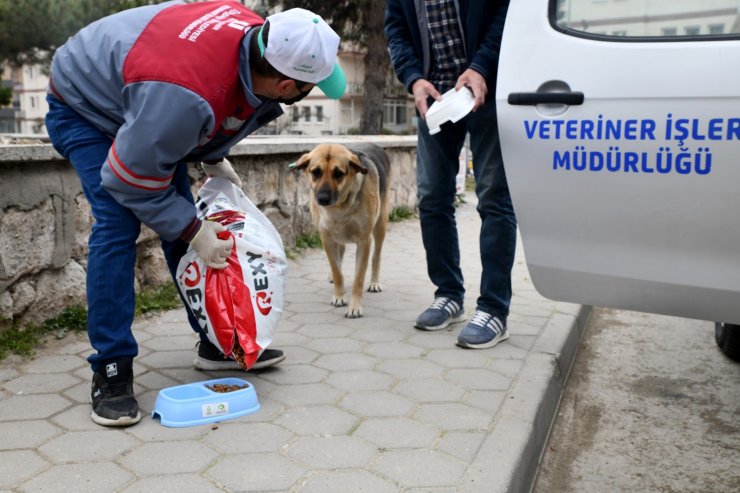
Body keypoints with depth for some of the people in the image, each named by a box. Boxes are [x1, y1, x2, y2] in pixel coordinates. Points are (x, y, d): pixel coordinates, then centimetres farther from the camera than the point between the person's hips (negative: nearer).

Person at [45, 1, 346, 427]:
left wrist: (214, 159, 1)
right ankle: (112, 371, -12)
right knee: (117, 223, -22)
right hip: (84, 106, -7)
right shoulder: (185, 96, -45)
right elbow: (129, 181, -32)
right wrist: (194, 231, -25)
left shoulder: (257, 35, -22)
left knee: (183, 220, 3)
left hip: (141, 105, 7)